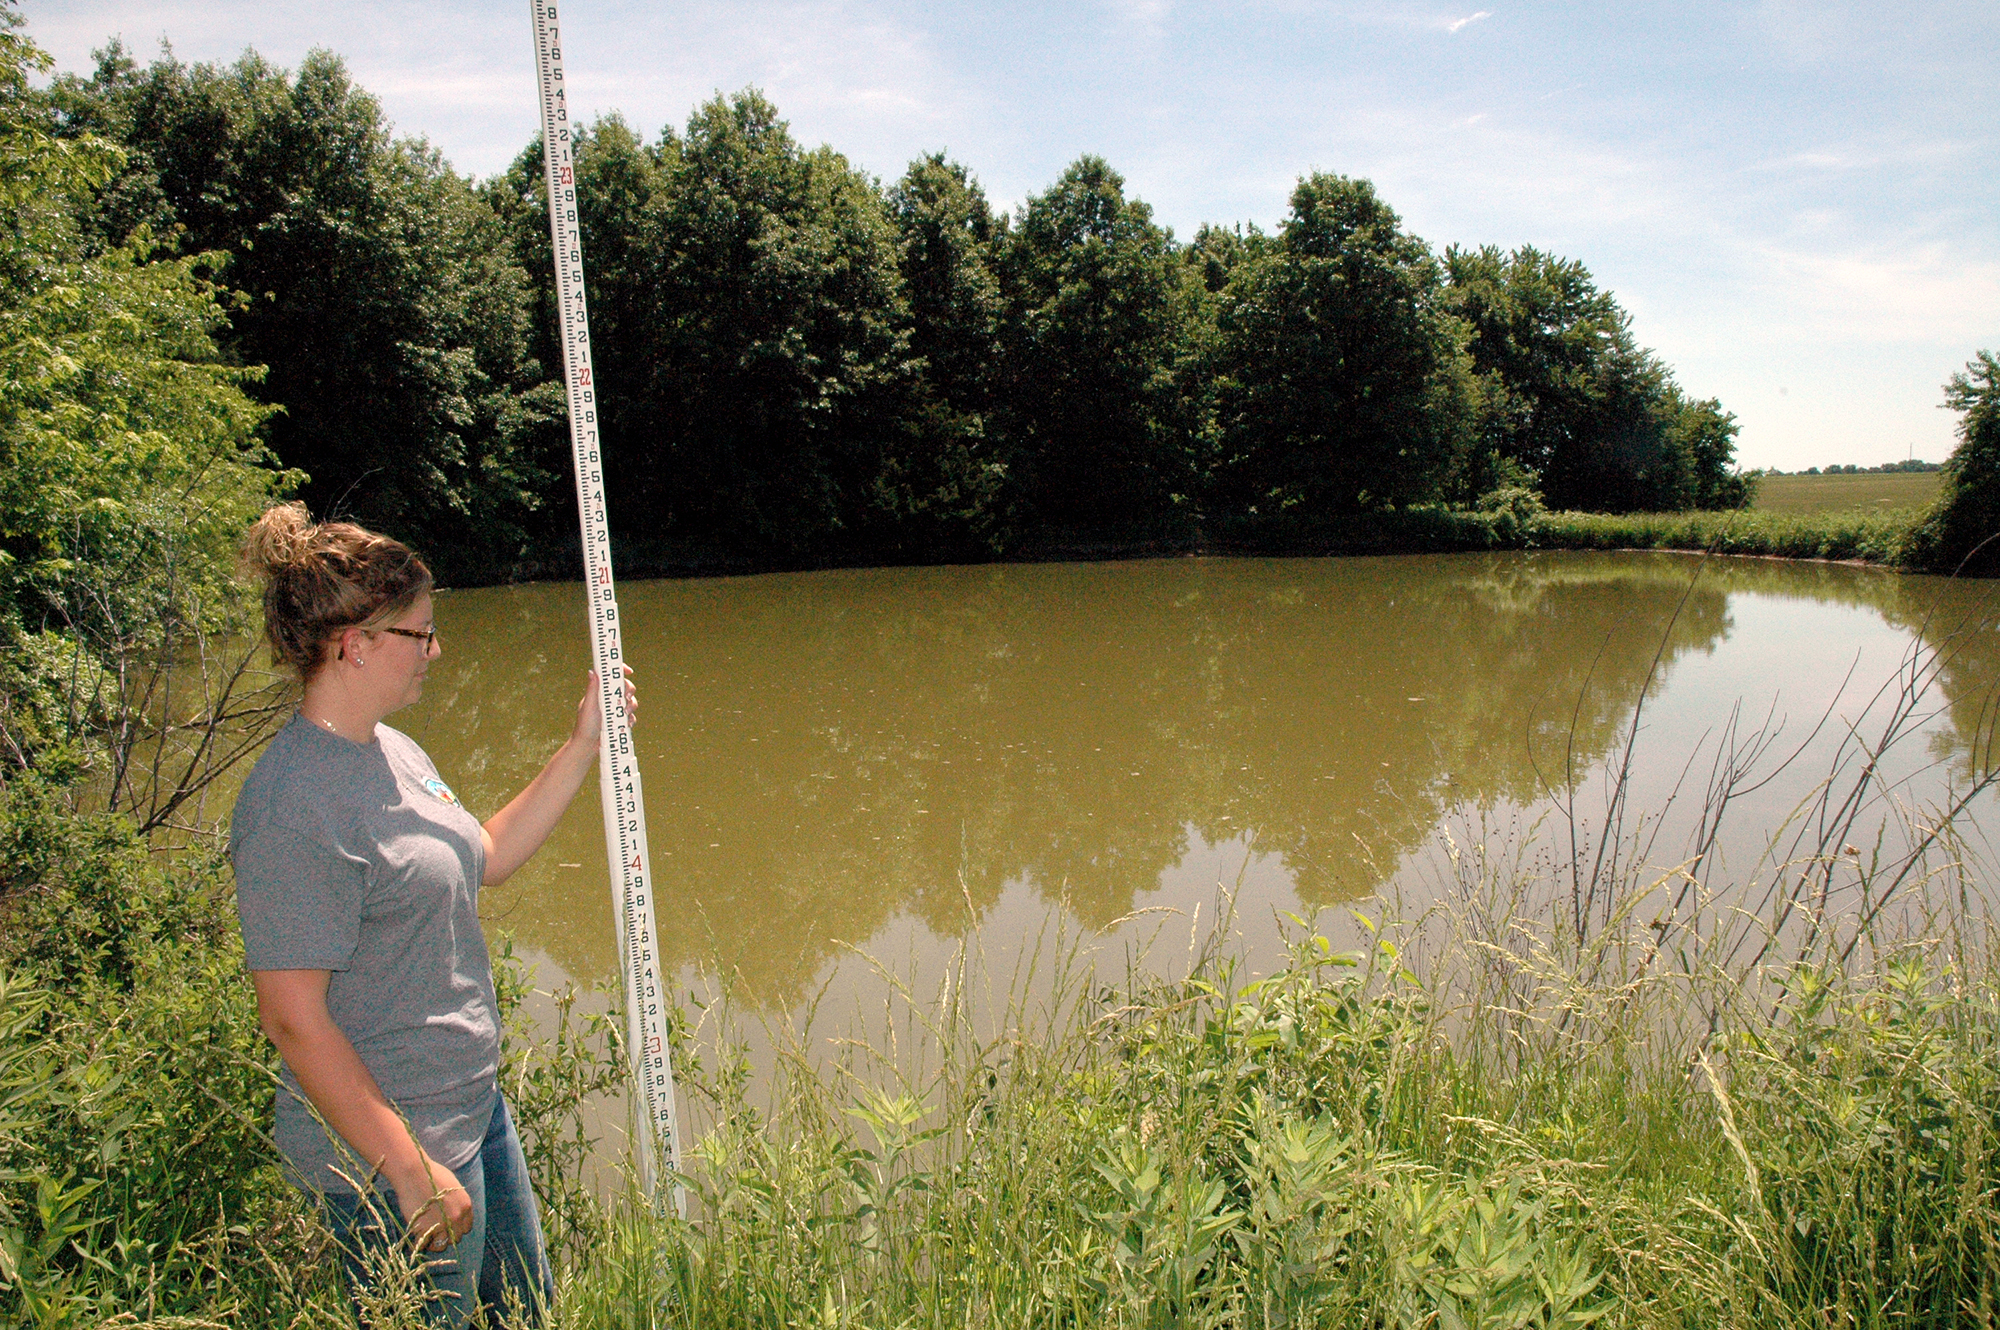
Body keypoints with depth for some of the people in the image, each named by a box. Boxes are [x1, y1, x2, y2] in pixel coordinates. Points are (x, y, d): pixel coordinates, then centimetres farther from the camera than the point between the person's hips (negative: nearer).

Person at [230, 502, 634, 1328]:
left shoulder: (391, 752, 5)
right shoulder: (296, 806, -24)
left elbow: (486, 858, 17)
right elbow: (293, 1019, -24)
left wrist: (583, 748, 10)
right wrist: (411, 1171, -20)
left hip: (473, 1107, 9)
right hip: (387, 1150, -9)